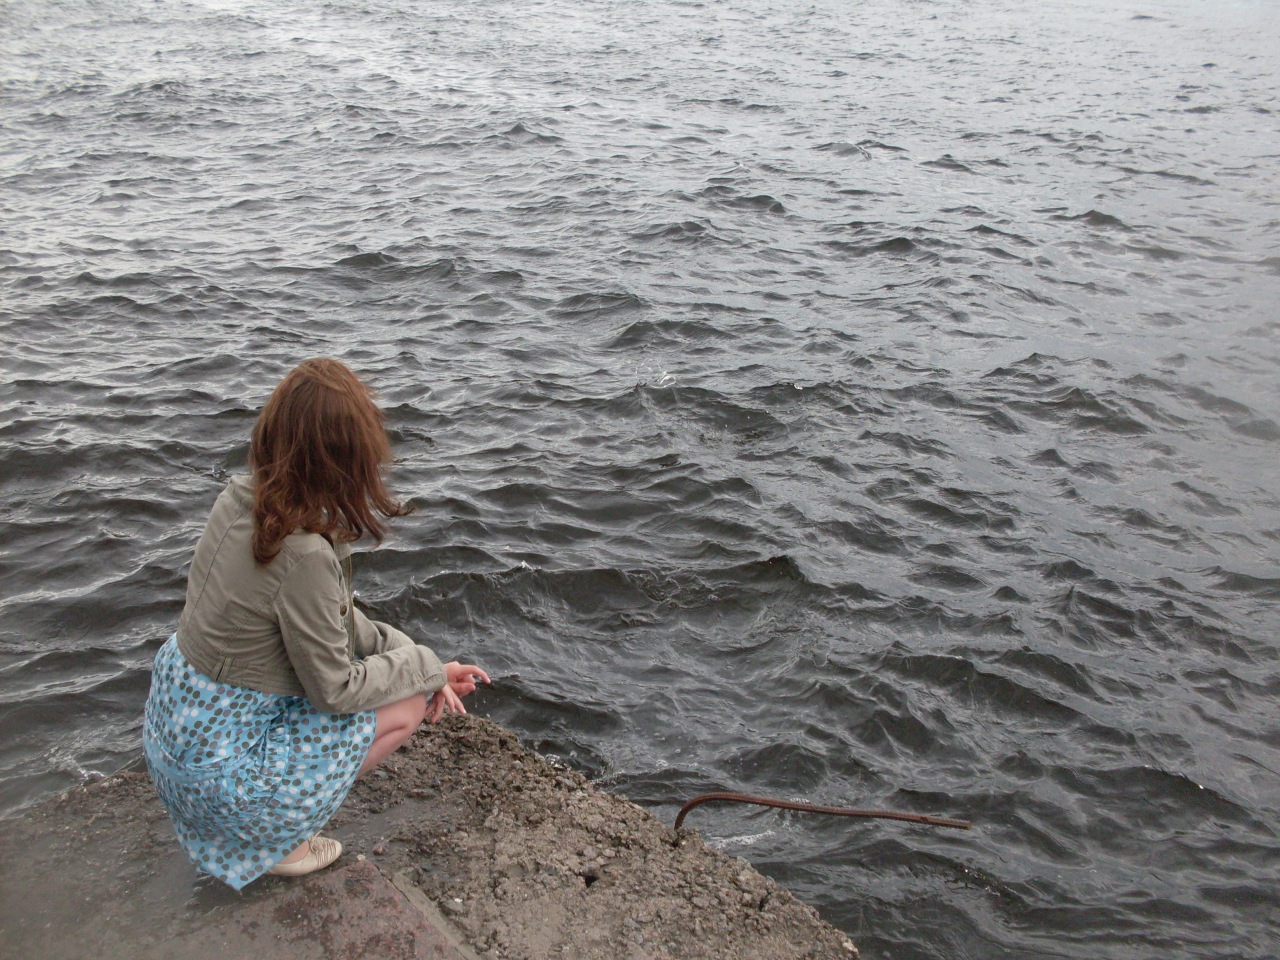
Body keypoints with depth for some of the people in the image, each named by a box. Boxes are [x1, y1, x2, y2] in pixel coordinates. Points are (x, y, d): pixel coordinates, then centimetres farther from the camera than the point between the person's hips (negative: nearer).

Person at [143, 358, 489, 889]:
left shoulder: (239, 498, -7)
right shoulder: (303, 555, -32)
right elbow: (334, 690, -19)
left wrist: (404, 650, -1)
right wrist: (426, 665, -6)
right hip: (216, 769, -8)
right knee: (408, 704, 1)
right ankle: (274, 838, 7)